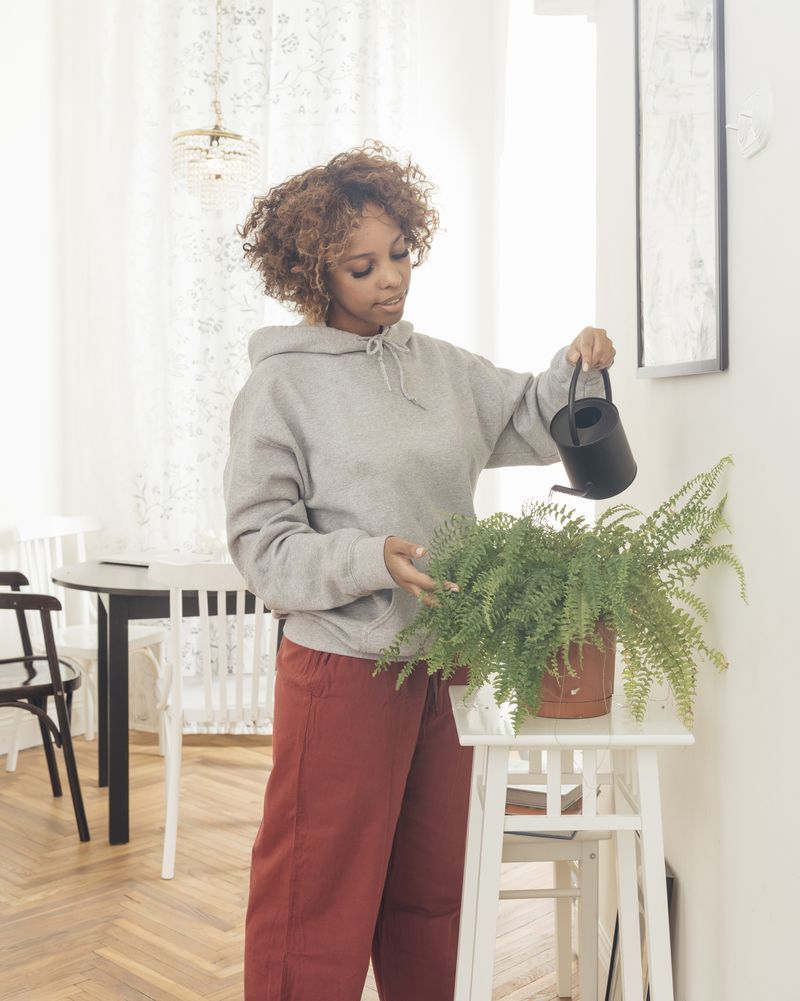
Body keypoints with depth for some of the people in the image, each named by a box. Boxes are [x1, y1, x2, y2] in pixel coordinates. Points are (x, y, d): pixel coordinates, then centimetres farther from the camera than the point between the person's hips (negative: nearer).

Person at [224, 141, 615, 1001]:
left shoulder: (441, 365, 9)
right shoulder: (282, 385, -9)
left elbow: (530, 421, 19)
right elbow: (262, 545, -11)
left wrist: (577, 368, -1)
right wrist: (374, 560, -25)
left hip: (447, 658, 6)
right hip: (344, 669, -6)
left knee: (433, 890, 19)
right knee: (321, 903, 5)